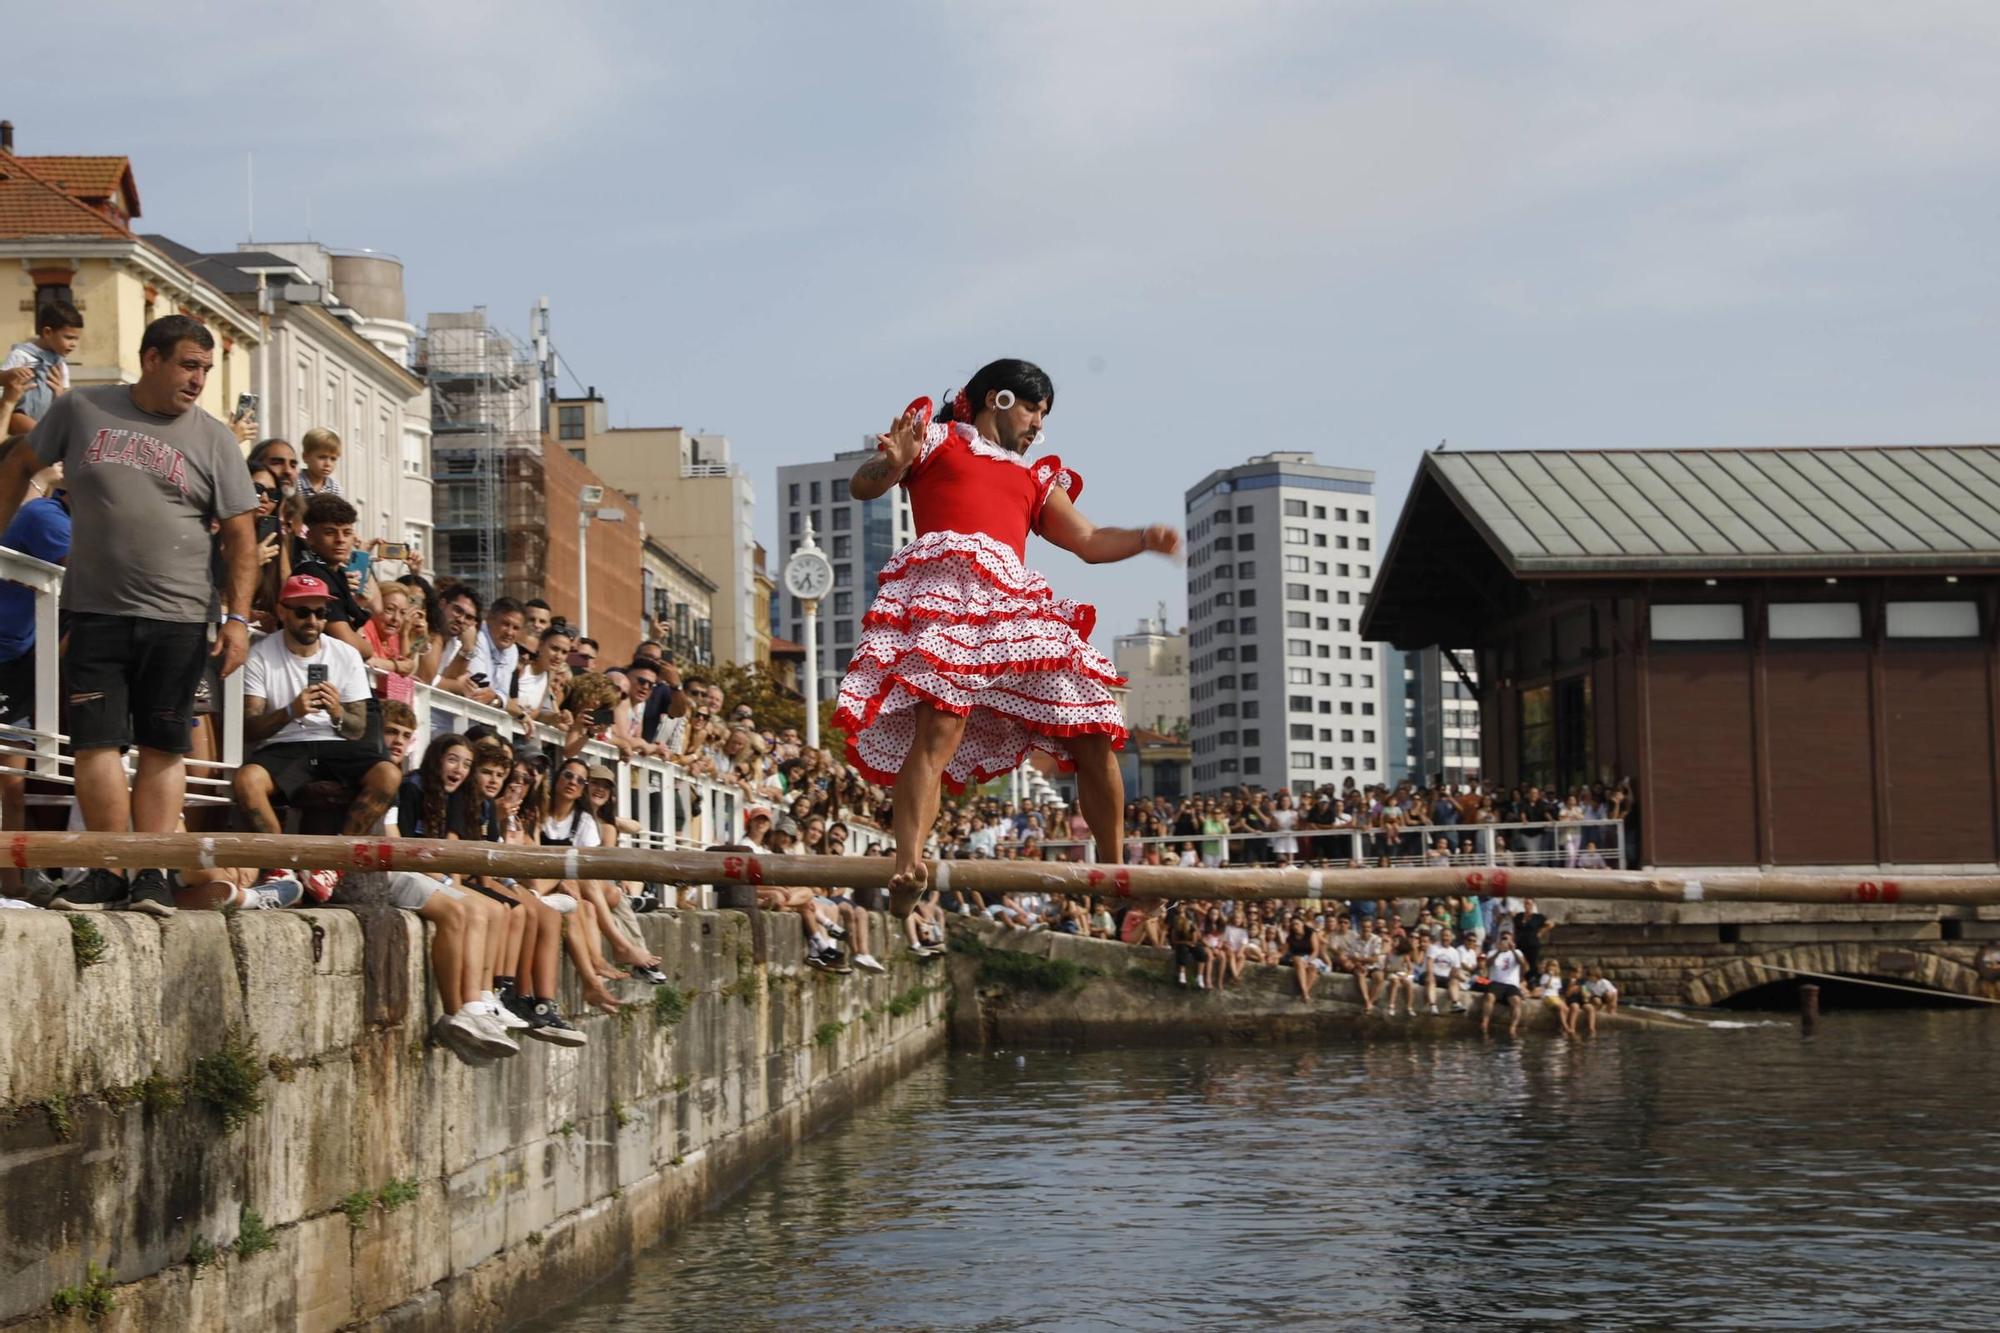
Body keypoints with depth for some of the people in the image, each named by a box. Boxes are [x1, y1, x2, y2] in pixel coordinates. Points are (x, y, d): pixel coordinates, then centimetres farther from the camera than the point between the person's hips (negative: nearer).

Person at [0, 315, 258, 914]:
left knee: (164, 749, 2)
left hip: (177, 617, 0)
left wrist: (238, 618, -6)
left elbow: (240, 536, 3)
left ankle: (152, 873, 6)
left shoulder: (213, 440, 4)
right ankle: (110, 870, 5)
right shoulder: (81, 410, 5)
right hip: (95, 611, 0)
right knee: (96, 741, -2)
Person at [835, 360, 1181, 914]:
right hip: (946, 585, -6)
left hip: (1014, 602, 6)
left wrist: (1145, 538, 8)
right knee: (939, 726, -27)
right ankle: (907, 866, -39)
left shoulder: (1035, 477, 34)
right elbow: (860, 486, 9)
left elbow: (1090, 542, 28)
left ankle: (1113, 866, 15)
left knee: (1095, 734, 2)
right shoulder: (938, 438, 20)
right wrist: (891, 466, -14)